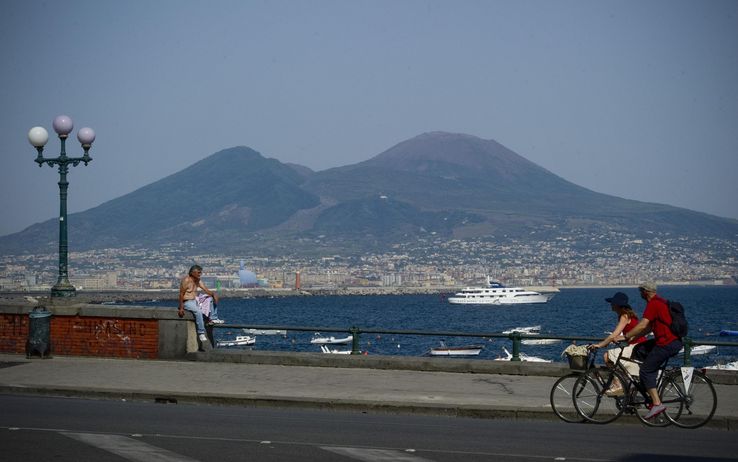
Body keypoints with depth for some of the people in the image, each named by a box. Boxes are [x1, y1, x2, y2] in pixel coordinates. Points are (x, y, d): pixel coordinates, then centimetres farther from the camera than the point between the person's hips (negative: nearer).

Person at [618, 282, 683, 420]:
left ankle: (657, 403, -10)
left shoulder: (653, 304, -13)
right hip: (675, 341, 10)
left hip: (667, 344, -10)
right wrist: (633, 336, 22)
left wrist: (625, 336, -11)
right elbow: (650, 327, 24)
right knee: (639, 350, 16)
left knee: (646, 371, -4)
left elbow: (642, 325, -20)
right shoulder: (661, 301, 18)